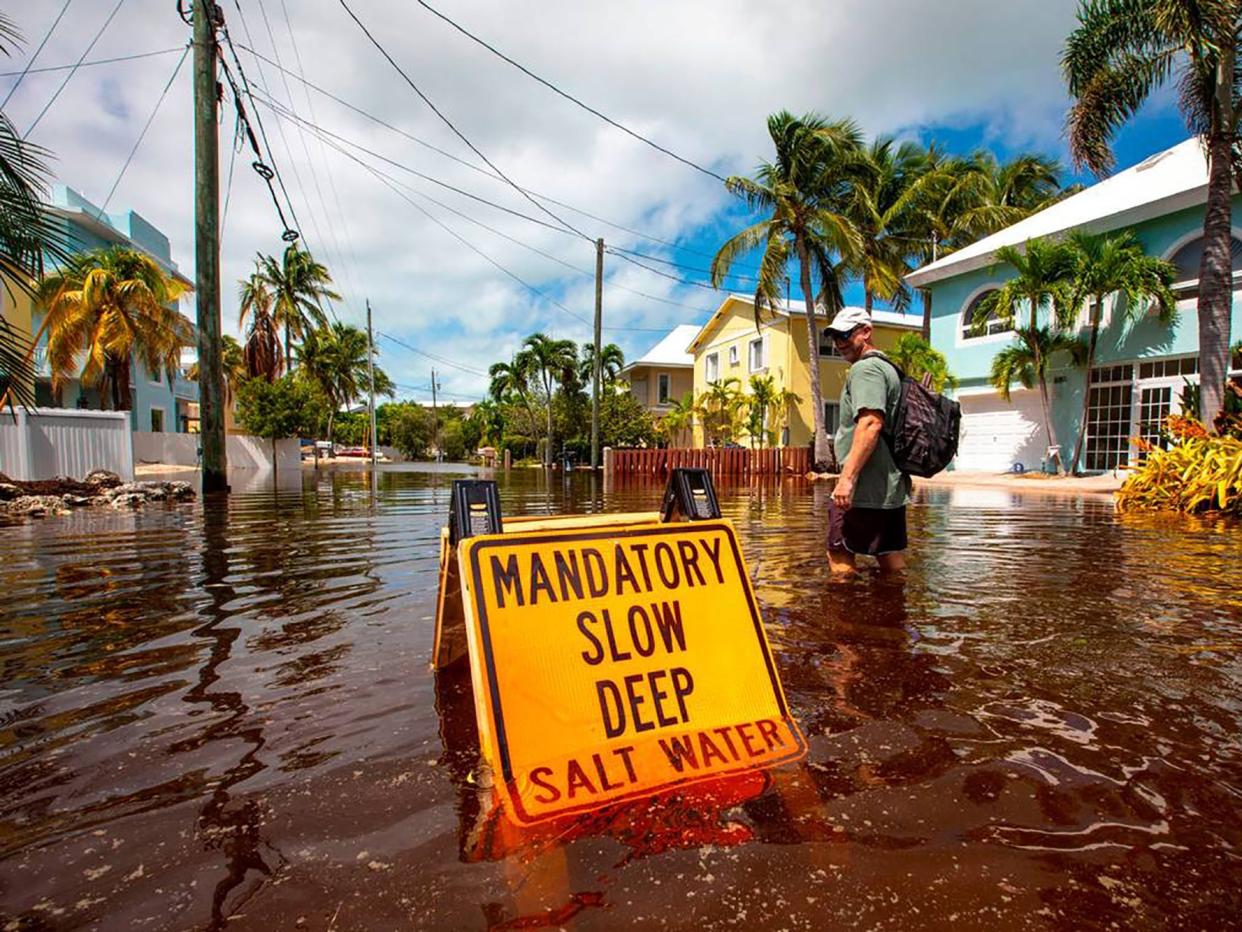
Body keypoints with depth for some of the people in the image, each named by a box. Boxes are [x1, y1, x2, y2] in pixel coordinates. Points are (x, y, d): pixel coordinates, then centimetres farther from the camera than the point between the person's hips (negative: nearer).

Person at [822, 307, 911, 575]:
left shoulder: (865, 368, -10)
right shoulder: (888, 367, 22)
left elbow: (871, 423, -23)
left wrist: (847, 477, -27)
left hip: (866, 489, -10)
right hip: (892, 487, 10)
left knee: (839, 558, -4)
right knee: (892, 559, 14)